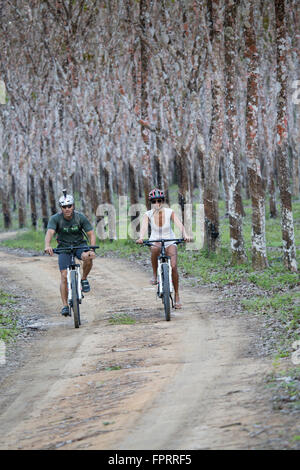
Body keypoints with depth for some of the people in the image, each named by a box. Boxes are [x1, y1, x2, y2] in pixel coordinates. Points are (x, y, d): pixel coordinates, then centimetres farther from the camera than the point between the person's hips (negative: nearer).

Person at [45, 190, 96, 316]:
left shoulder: (80, 217, -15)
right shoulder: (55, 218, -17)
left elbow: (91, 234, -17)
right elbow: (49, 232, -32)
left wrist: (91, 249, -35)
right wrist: (47, 246, -53)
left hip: (79, 245, 0)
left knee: (87, 257, -34)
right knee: (64, 276, -12)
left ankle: (84, 279, -7)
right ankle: (65, 306, -5)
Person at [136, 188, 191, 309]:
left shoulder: (169, 212, -15)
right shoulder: (148, 215, -14)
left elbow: (179, 224, -29)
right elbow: (144, 226, -32)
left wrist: (185, 235, -50)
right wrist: (141, 237, -53)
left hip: (170, 241, 0)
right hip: (155, 241, 0)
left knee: (173, 266, -19)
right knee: (155, 249, -38)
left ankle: (177, 296, -4)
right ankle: (155, 274, -16)